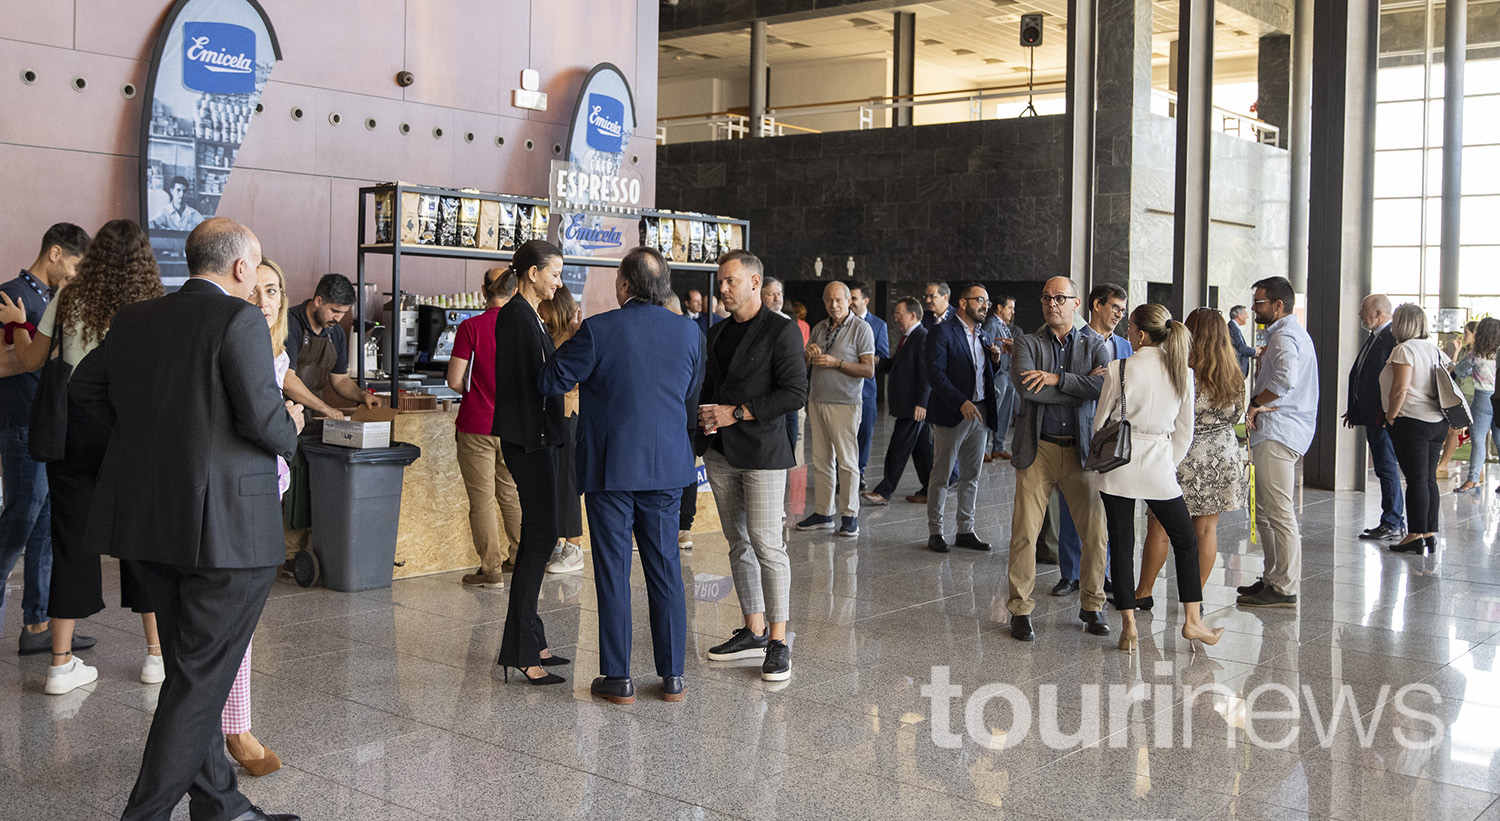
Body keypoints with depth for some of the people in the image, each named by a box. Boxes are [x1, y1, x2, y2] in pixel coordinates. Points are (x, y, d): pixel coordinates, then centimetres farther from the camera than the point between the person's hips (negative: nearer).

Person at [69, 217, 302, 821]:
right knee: (203, 676, 2)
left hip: (151, 521, 8)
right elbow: (263, 419, -18)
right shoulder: (240, 319, -13)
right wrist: (289, 428, 2)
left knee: (190, 671, 17)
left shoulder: (133, 319, 10)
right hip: (227, 527, -8)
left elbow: (84, 387, 22)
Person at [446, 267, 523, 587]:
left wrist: (474, 391, 10)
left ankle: (491, 569, 9)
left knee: (482, 498, 5)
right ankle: (520, 558, 26)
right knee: (511, 493, 19)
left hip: (477, 426, -3)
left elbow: (454, 380, -11)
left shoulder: (471, 327, -11)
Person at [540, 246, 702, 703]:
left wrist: (566, 346, 12)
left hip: (610, 468, -3)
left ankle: (618, 679, 9)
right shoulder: (688, 334, 2)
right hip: (667, 466, 4)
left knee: (613, 570, 4)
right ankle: (673, 676, 14)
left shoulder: (598, 330, -12)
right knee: (665, 568, 10)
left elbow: (551, 382, -5)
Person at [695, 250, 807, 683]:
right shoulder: (717, 333, 15)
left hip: (762, 452, -7)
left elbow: (795, 393, -14)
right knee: (738, 543, 11)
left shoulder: (781, 330, -7)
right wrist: (705, 414, 2)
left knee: (767, 545, -8)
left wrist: (736, 413, -16)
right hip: (720, 452, 7)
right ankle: (753, 631, 21)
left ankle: (778, 642, -1)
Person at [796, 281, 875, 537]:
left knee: (846, 461, -3)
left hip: (844, 403, -5)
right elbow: (805, 368, 18)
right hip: (817, 401, 6)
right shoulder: (819, 328, 15)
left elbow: (869, 370, -10)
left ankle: (850, 515, 4)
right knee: (821, 460, 6)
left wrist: (836, 362, -17)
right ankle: (822, 513, 12)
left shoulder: (861, 328, -3)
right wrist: (809, 356, -4)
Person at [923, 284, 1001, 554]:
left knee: (972, 476, 11)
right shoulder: (942, 332, -8)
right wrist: (961, 402, -23)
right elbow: (935, 373, -16)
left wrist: (995, 360, -1)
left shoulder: (984, 337, 16)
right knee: (941, 474, 0)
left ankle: (966, 531, 19)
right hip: (951, 415, -7)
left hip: (980, 415, 7)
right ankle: (935, 532, 9)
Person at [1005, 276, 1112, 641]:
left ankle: (1092, 605, 19)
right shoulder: (1027, 344, 5)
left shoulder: (1094, 346, 9)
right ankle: (1020, 609, 11)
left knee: (1096, 531, 1)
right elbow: (1025, 387, -15)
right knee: (1025, 531, -2)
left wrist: (1057, 379, -16)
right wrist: (1082, 385, -10)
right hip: (1037, 450, -1)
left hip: (1080, 450, 1)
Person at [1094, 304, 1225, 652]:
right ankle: (1192, 621, 14)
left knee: (1121, 545, 6)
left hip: (1118, 463, -2)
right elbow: (1185, 432, 6)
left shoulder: (1119, 369, -9)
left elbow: (1100, 423, -2)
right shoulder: (1182, 374, 1)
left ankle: (1128, 626, 8)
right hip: (1158, 467, 2)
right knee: (1186, 541, 16)